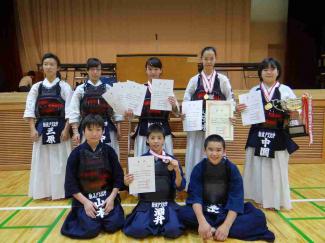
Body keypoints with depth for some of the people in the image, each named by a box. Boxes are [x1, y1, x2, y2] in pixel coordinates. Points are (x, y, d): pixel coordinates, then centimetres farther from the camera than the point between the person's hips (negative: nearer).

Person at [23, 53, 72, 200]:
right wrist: (33, 129, -4)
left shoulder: (64, 87, 0)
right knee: (41, 160, 7)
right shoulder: (36, 87, 9)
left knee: (59, 160, 1)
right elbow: (30, 109, 5)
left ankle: (60, 190, 13)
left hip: (60, 128, -3)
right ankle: (43, 191, 20)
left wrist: (66, 129, -12)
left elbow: (69, 110, -6)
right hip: (41, 128, 3)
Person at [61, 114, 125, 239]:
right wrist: (85, 202, -14)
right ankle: (81, 215, 16)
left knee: (113, 225, -14)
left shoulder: (109, 150, -2)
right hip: (84, 197, -1)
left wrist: (112, 197, -11)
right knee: (91, 229, -17)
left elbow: (118, 176, 1)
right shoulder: (76, 153, -6)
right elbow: (70, 183, -6)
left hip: (107, 196, 1)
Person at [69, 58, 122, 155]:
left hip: (107, 129, 1)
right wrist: (76, 132, -5)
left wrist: (118, 128, 2)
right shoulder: (80, 89, 4)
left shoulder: (108, 88, 7)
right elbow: (74, 112, 1)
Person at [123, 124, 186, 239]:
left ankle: (155, 225, 9)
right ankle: (151, 223, 10)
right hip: (146, 203, 0)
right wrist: (127, 183, -17)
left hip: (167, 203, 1)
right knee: (138, 230, -24)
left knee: (173, 230, -23)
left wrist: (177, 171, -18)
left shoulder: (171, 160, 2)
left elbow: (180, 186, -1)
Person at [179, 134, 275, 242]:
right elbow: (195, 196, -17)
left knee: (258, 216, -24)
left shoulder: (232, 169, -11)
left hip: (227, 211, 1)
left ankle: (213, 230, -29)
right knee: (183, 213, -31)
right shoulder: (198, 168, -11)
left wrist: (226, 226, -30)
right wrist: (202, 222, -35)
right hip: (204, 211, -1)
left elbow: (236, 199, -17)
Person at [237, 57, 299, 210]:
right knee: (256, 167, 9)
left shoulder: (286, 90, 2)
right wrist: (240, 110, -10)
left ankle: (275, 200, 22)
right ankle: (257, 198, 25)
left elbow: (296, 113, -1)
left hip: (278, 137, -2)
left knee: (276, 169, 5)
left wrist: (295, 114, -22)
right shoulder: (254, 91, 8)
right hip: (257, 136, 2)